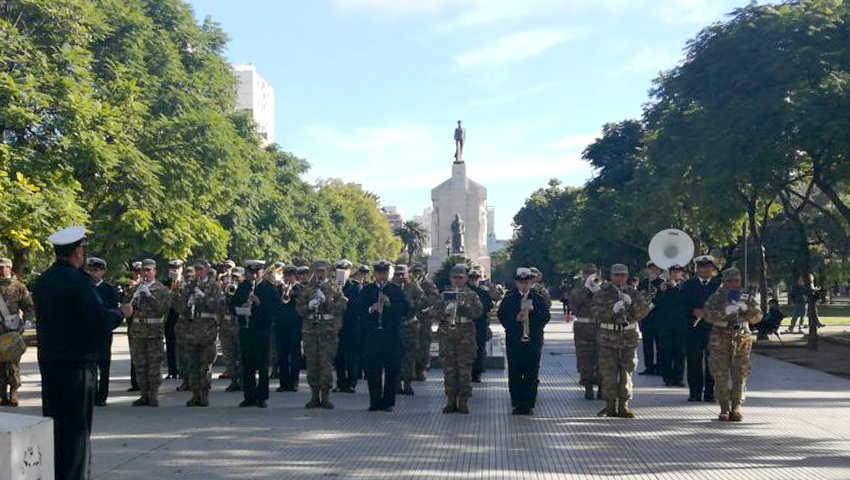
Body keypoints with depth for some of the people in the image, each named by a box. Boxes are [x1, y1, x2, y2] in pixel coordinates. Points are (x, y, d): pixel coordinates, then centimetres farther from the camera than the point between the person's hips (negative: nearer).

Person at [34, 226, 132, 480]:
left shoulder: (42, 281, 8)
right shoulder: (78, 281, -16)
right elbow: (100, 319, -20)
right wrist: (121, 312, -2)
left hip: (48, 361, 7)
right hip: (77, 361, -7)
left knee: (53, 420, 14)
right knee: (77, 424, 1)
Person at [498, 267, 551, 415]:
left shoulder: (538, 298, 9)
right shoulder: (509, 298, 7)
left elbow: (546, 317, 2)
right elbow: (502, 316, 1)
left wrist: (533, 310, -13)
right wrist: (515, 319, -14)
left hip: (534, 341, 0)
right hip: (514, 341, 0)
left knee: (531, 374, 0)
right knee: (515, 374, 1)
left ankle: (529, 404, 9)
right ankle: (517, 404, 9)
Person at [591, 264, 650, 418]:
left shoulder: (633, 293, 9)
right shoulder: (603, 293, 2)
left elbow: (643, 312, -2)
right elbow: (597, 314, -9)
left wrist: (632, 302, -19)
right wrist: (612, 309, -24)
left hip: (629, 338, 2)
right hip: (608, 339, -2)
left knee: (626, 373, 4)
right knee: (609, 374, 0)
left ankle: (624, 405, 11)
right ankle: (611, 406, 10)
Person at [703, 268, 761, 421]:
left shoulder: (746, 299, 10)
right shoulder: (716, 298, 3)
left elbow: (756, 317, 1)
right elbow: (708, 316, -12)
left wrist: (749, 307, -17)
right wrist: (726, 311, -24)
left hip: (742, 341, 2)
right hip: (720, 341, -1)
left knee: (740, 376, -2)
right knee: (721, 376, -1)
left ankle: (736, 408, 3)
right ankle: (724, 409, 7)